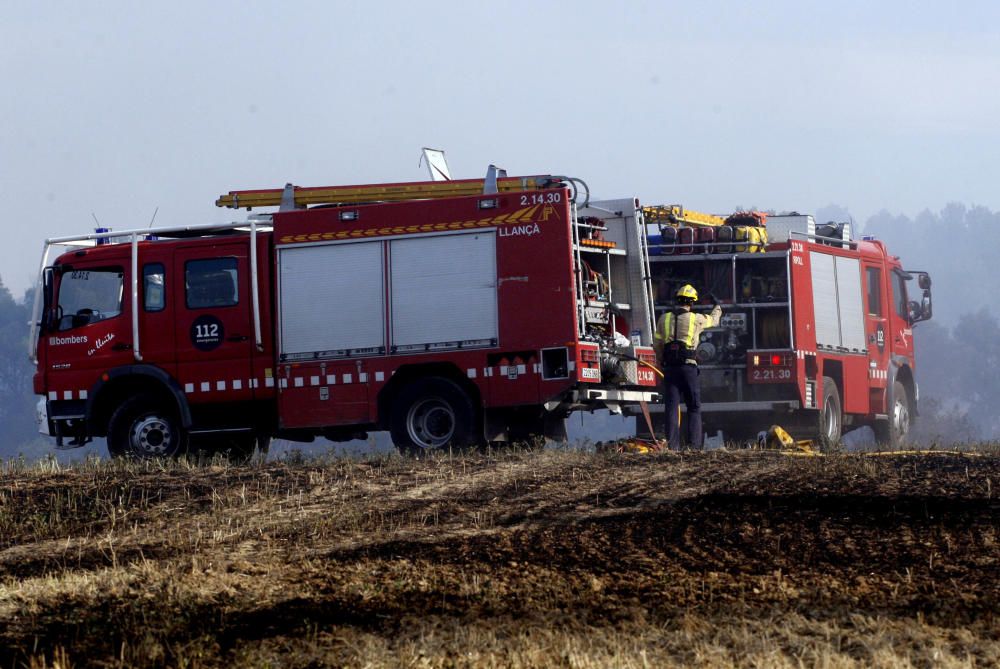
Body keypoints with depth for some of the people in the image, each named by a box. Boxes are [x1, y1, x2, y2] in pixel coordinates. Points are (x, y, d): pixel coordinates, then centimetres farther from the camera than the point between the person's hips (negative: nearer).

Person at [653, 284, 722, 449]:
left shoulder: (664, 319, 6)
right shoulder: (696, 319, 0)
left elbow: (657, 344, 9)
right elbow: (714, 320, 20)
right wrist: (717, 306, 41)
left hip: (670, 367, 2)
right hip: (688, 366, -2)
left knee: (671, 407, 1)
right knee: (694, 407, 6)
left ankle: (673, 446, -5)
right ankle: (694, 444, -1)